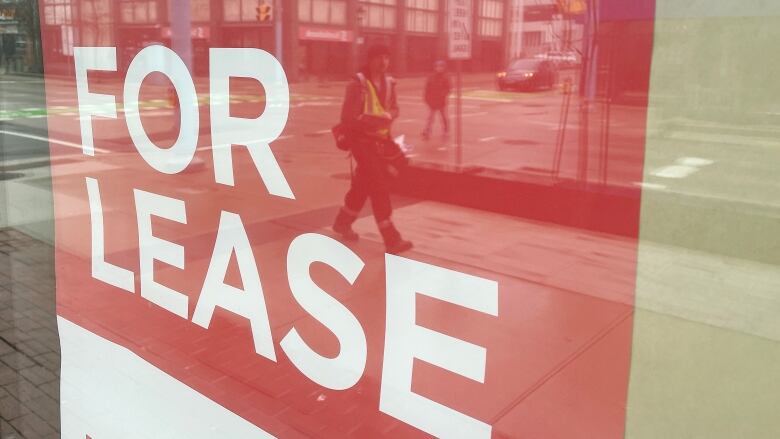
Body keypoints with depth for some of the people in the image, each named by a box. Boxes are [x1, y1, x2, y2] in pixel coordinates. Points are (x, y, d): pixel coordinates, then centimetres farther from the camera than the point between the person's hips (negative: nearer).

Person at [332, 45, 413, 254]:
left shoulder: (388, 83, 5)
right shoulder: (358, 84, -16)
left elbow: (394, 109, 12)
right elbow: (348, 118, -19)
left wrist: (387, 118, -12)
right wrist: (377, 121, -19)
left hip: (380, 138, 8)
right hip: (361, 139, -7)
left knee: (364, 184, 19)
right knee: (379, 186, -11)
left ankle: (343, 222, 40)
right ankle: (391, 239, -8)